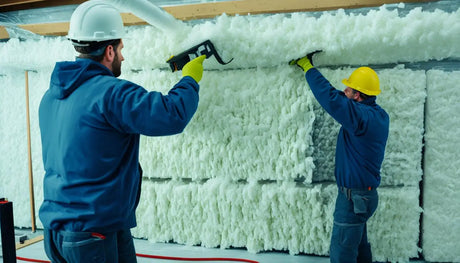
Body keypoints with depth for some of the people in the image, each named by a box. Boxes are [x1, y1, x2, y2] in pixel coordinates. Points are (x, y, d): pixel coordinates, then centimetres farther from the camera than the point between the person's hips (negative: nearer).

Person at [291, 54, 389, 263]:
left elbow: (330, 97, -28)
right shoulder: (379, 115, 4)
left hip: (353, 197, -10)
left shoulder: (361, 116, -25)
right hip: (365, 193, 10)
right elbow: (340, 99, 15)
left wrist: (307, 66, -14)